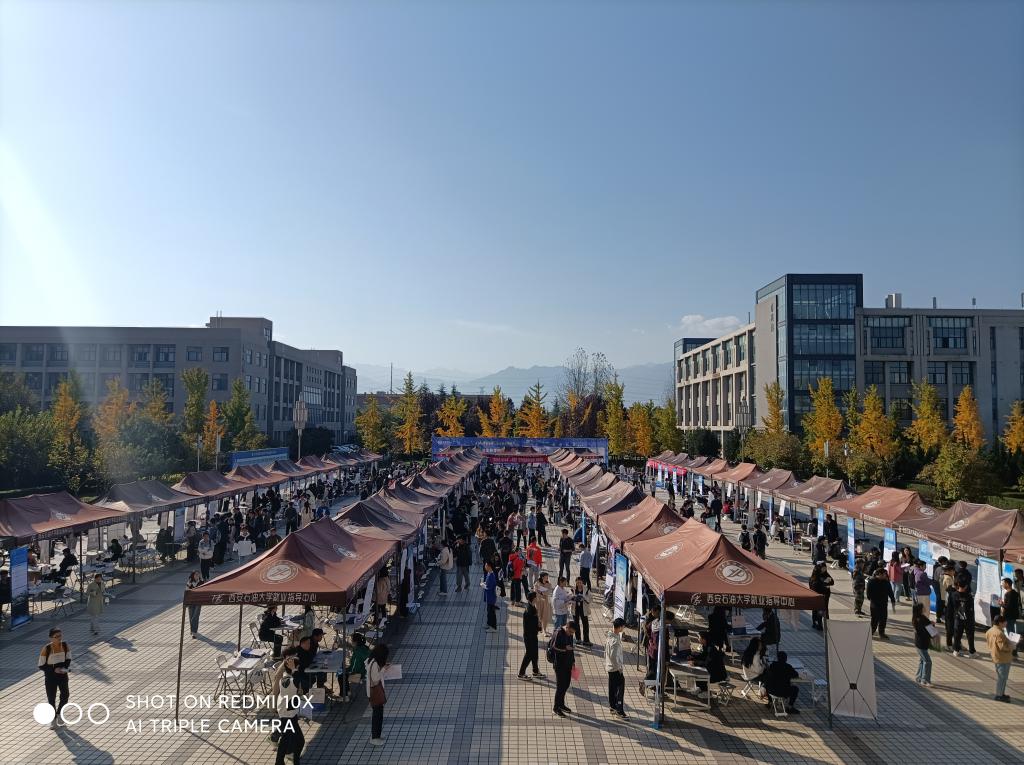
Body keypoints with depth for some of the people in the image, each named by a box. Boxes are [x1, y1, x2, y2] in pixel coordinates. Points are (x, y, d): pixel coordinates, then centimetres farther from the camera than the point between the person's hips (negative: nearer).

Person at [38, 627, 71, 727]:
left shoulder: (65, 645, -10)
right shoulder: (46, 649, -20)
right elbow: (41, 666, -12)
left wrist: (64, 668, -14)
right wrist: (54, 669, -23)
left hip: (62, 674, 2)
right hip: (50, 676, -2)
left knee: (65, 694, -3)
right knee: (51, 698, 8)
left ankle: (59, 713, 24)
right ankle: (54, 718, 30)